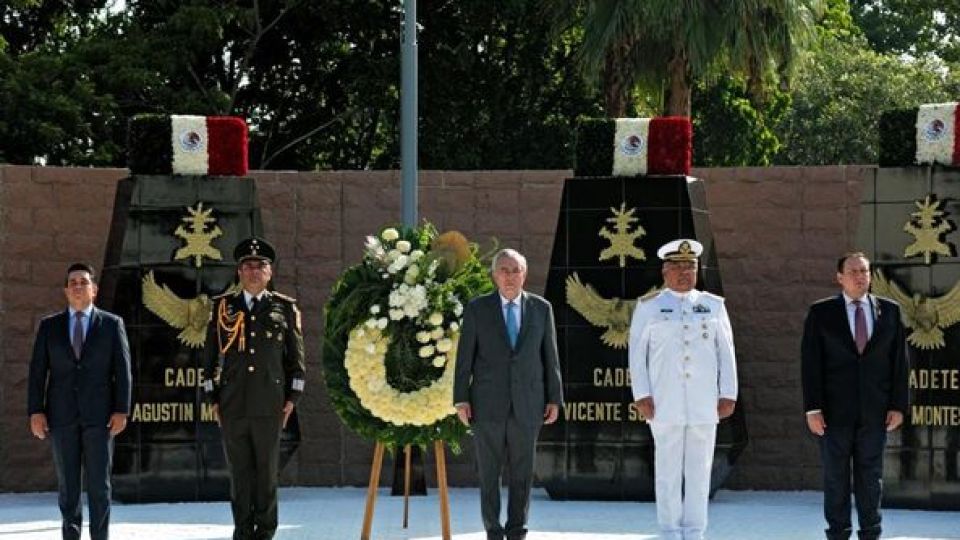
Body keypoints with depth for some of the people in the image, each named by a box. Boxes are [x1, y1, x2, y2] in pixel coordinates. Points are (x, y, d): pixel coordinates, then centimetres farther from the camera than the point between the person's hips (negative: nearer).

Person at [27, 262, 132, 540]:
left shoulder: (112, 324, 6)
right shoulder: (49, 325, 9)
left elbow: (122, 369, 2)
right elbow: (37, 370, 5)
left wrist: (121, 410, -7)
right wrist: (35, 411, -4)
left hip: (99, 414, -1)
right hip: (62, 414, 1)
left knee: (99, 483, -2)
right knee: (67, 484, 4)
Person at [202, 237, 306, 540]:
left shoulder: (285, 308, 8)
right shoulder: (222, 307, 9)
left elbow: (296, 356, 9)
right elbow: (210, 356, 11)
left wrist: (292, 398, 2)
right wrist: (213, 399, 6)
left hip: (270, 404, -1)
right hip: (232, 406, 1)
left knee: (267, 470, 2)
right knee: (239, 471, 3)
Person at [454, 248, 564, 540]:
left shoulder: (541, 308, 5)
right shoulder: (477, 308, 1)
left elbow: (550, 357, 7)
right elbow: (464, 357, 0)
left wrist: (554, 399, 3)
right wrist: (461, 400, -5)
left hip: (527, 403, 1)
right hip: (488, 403, -1)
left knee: (522, 471, 3)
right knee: (489, 471, 2)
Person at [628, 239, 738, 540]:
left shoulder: (713, 305, 10)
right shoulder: (649, 307, 5)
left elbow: (726, 352, 8)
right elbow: (637, 353, 2)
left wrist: (728, 394, 1)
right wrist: (641, 396, -7)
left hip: (704, 402, 2)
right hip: (665, 402, -2)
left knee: (700, 469, 2)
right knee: (668, 468, -1)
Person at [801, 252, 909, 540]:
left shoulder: (889, 310, 7)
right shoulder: (821, 313, 1)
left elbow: (899, 360, 7)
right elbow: (810, 362, -2)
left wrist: (898, 405, 0)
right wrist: (813, 408, -9)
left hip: (875, 411, 1)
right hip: (835, 410, -1)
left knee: (871, 476, 5)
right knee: (835, 476, 3)